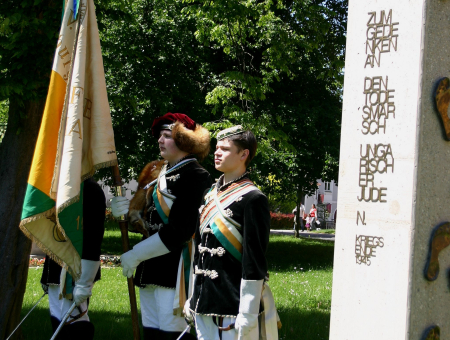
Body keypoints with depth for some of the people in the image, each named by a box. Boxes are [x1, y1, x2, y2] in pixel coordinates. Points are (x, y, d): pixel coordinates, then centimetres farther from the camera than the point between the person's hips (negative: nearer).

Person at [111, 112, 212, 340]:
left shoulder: (196, 177, -12)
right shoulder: (162, 173, 17)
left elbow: (179, 231, -18)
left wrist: (136, 254, -15)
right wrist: (127, 210, -1)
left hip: (175, 271, -9)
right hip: (152, 270, 9)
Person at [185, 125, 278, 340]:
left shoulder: (252, 199, -10)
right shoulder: (209, 194, 13)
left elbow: (254, 262, -14)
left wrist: (247, 316, -16)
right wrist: (193, 298, 17)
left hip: (234, 306, -7)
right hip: (203, 305, 7)